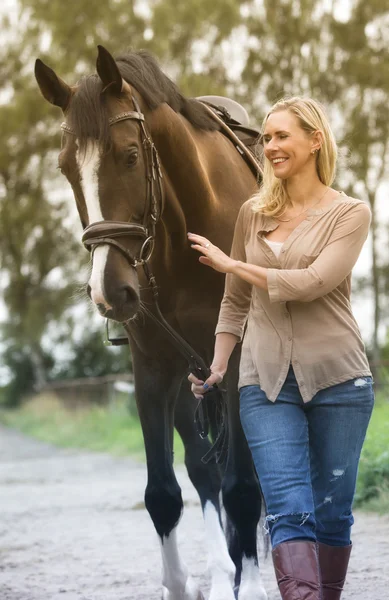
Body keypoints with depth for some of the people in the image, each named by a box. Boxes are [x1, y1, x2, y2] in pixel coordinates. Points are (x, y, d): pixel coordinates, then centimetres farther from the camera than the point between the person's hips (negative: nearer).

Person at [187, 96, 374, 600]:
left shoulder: (350, 213, -1)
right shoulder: (253, 213, 10)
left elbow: (311, 283, -16)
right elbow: (235, 301, 16)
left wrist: (230, 262, -9)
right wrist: (216, 367, 6)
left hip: (337, 375, -2)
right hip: (266, 382, 2)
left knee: (332, 511, 6)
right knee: (289, 511, -10)